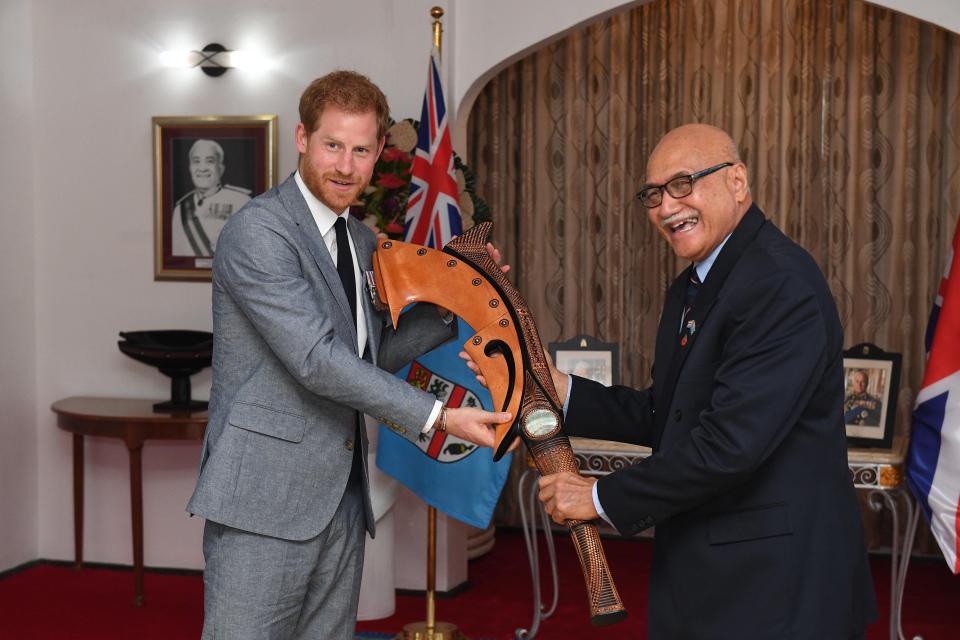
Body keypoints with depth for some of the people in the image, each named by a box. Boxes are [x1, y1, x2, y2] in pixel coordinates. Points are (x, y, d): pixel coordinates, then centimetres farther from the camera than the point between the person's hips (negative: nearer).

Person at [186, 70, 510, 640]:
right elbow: (317, 360, -20)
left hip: (341, 496, 8)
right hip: (265, 495, -7)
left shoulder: (362, 242, 15)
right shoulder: (257, 231, -13)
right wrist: (437, 416, -19)